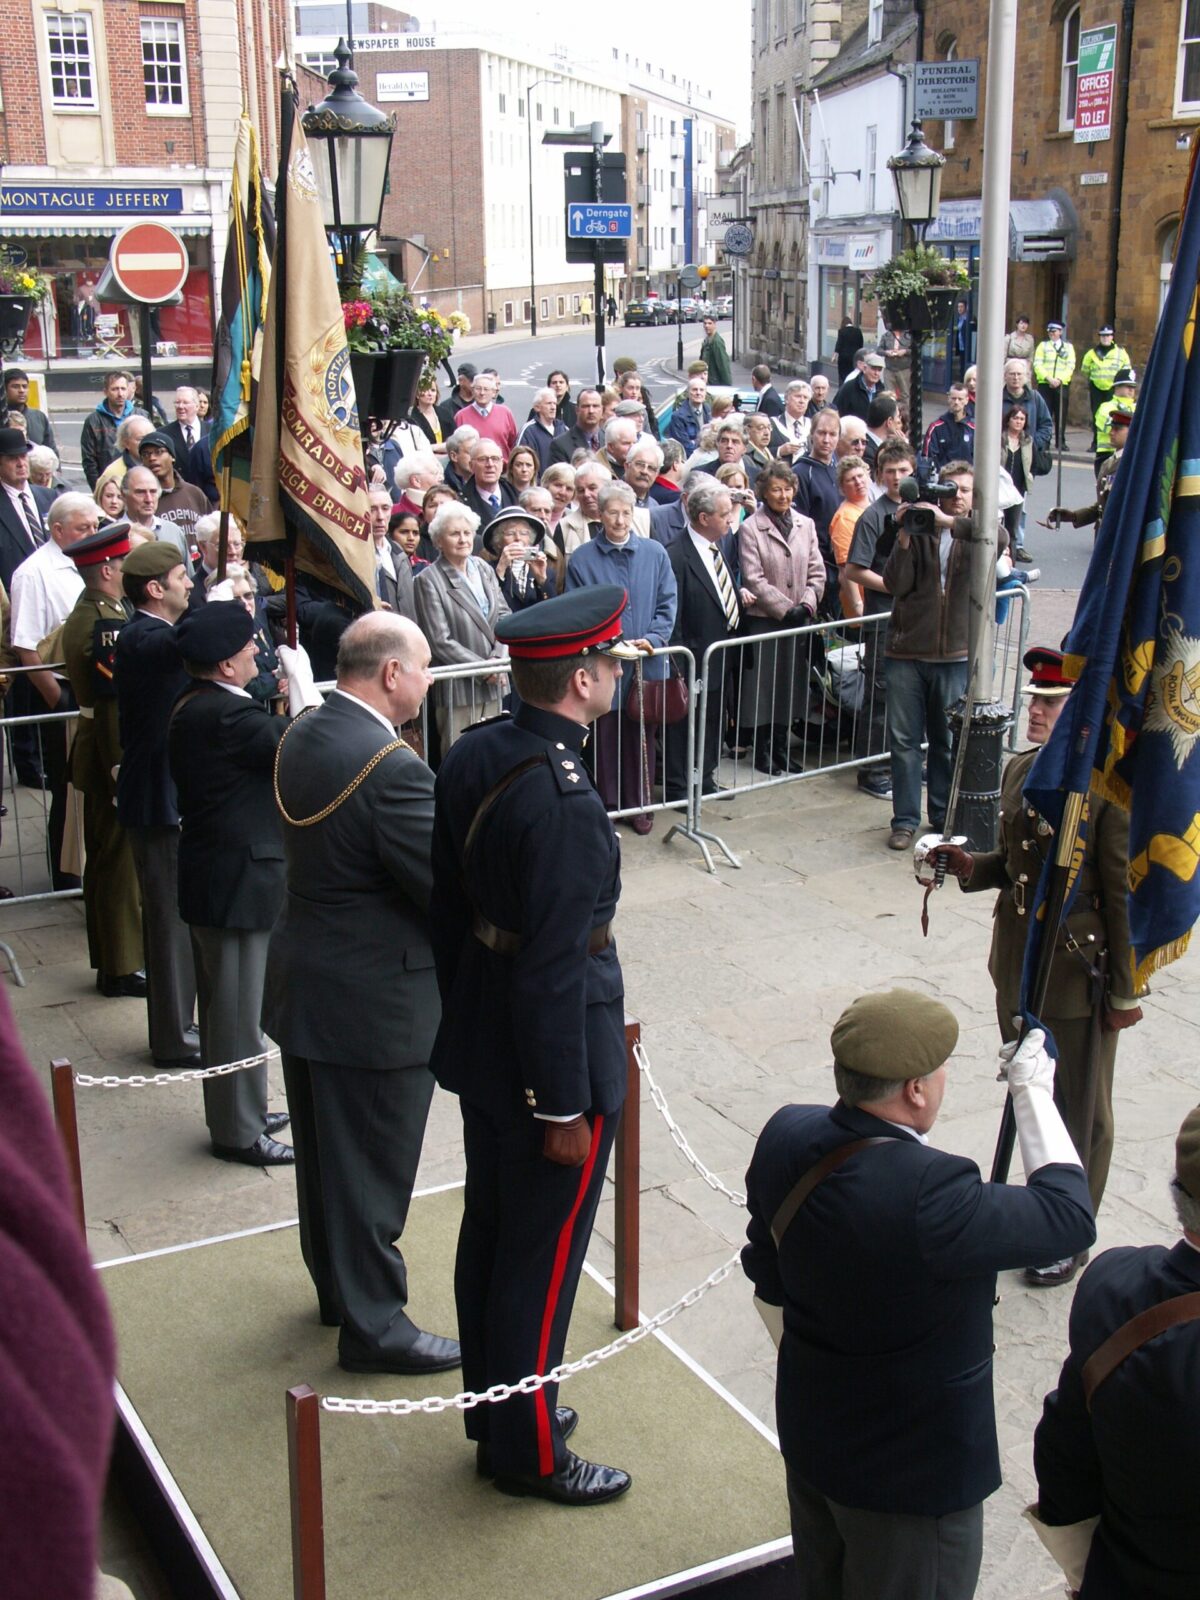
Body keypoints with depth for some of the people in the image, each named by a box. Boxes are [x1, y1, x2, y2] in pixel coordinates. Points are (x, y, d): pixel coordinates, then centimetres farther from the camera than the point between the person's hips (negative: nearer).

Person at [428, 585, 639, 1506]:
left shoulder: (471, 758, -1)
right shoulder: (565, 805, -28)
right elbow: (554, 970, -25)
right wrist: (565, 1109, -17)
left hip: (478, 1045, 9)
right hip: (547, 1064, -9)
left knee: (489, 1233, 21)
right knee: (542, 1259, 8)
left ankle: (495, 1406, 40)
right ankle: (529, 1452, 25)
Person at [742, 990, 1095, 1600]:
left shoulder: (784, 1137, -13)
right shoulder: (927, 1194, -37)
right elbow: (1070, 1216, -22)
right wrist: (1033, 1093, -10)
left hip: (809, 1434, 7)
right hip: (912, 1471, -7)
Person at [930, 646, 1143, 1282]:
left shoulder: (1110, 789, -20)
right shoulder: (1020, 770, 4)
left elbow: (1124, 895, -16)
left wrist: (1125, 991, -13)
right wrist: (970, 866, -5)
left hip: (1081, 973, -7)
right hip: (1018, 966, 7)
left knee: (1080, 1110, 11)